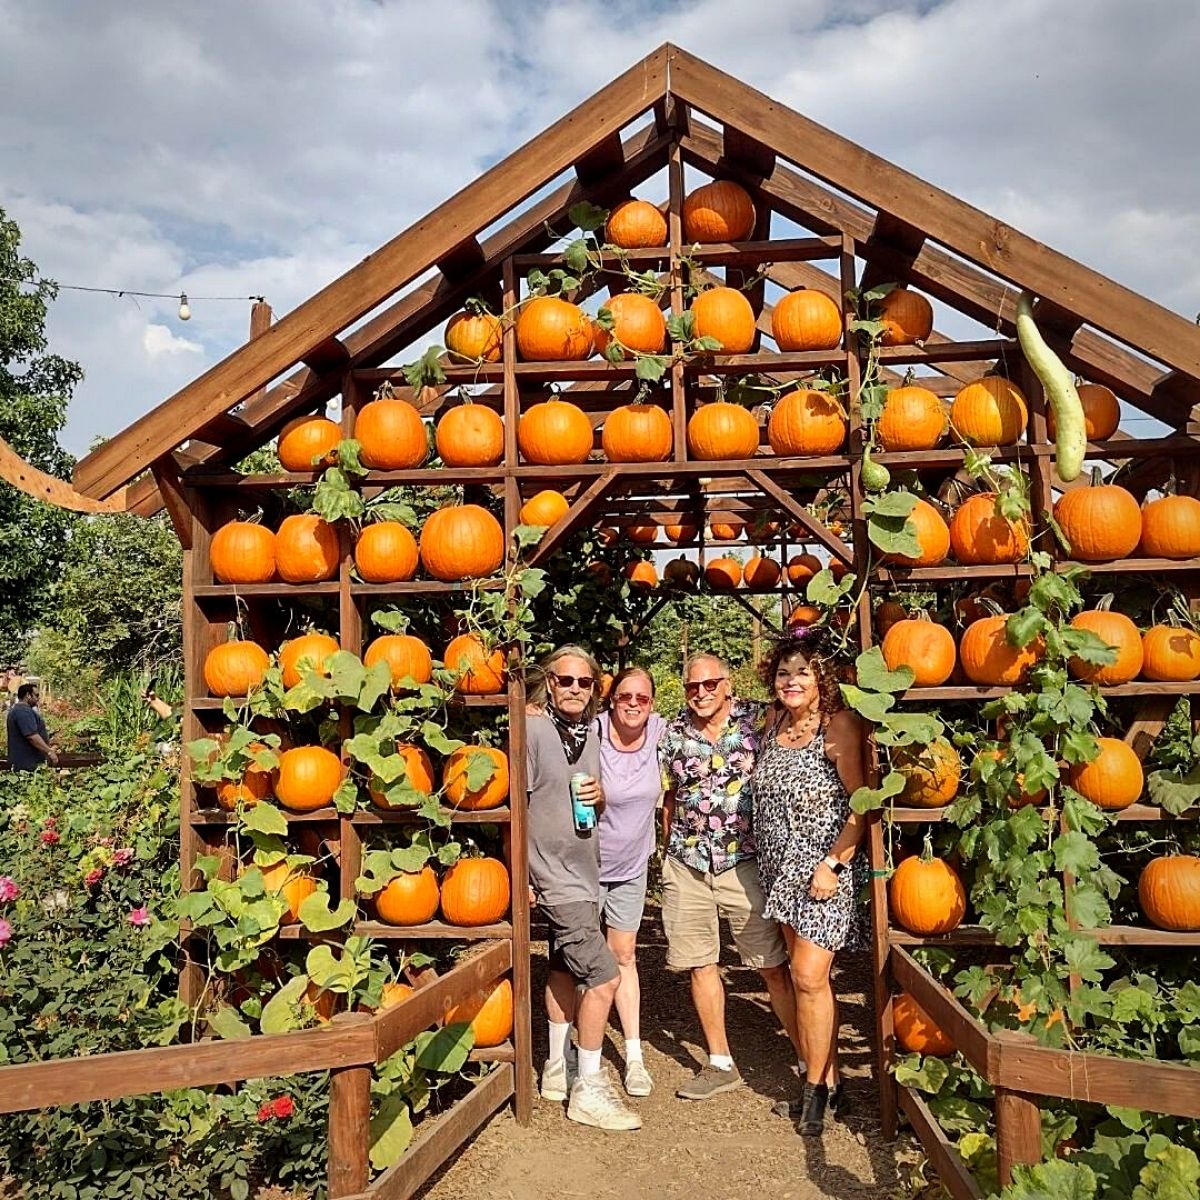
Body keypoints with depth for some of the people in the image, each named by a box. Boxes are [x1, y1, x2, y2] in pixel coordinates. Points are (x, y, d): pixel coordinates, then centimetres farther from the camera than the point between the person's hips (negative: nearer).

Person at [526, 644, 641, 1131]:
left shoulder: (591, 731, 6)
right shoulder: (532, 729, -15)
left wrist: (598, 794, -6)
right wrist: (520, 877, -16)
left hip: (585, 872, 8)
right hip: (554, 877, -8)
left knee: (565, 971, 18)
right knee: (603, 976, -8)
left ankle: (558, 1069, 32)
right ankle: (588, 1090, 5)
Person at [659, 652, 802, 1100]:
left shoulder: (758, 719, -5)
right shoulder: (673, 733, 4)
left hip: (743, 862, -3)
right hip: (687, 864, 3)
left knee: (773, 966, 0)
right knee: (700, 964, 10)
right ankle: (720, 1065, 26)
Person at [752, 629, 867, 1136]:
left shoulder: (839, 725, -12)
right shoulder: (775, 723, 9)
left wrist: (833, 863, -18)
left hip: (826, 871, -7)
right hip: (783, 869, 7)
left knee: (808, 975, -8)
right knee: (803, 975, 10)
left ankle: (817, 1087, 8)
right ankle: (829, 1080, 22)